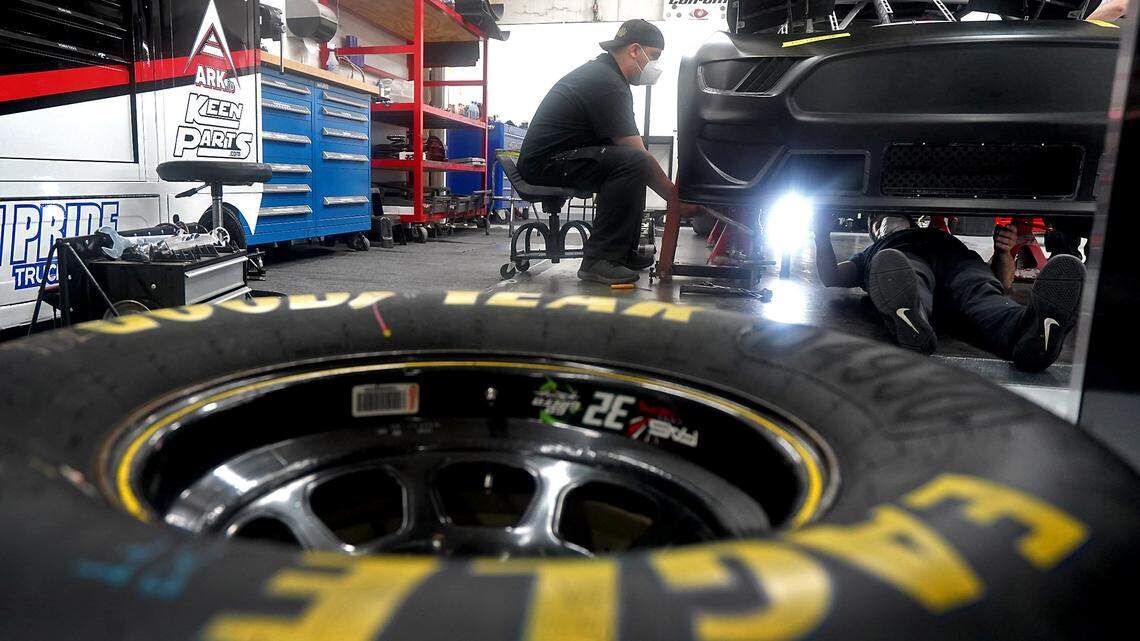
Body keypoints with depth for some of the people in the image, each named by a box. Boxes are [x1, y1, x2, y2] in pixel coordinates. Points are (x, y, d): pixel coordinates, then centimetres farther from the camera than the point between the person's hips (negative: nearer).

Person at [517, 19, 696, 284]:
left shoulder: (601, 71, 16)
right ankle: (599, 260, -23)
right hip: (545, 161, -11)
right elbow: (638, 153, -19)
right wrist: (676, 199, -14)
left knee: (632, 161, 14)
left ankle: (624, 250, 11)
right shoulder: (607, 83, -16)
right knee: (632, 162, -25)